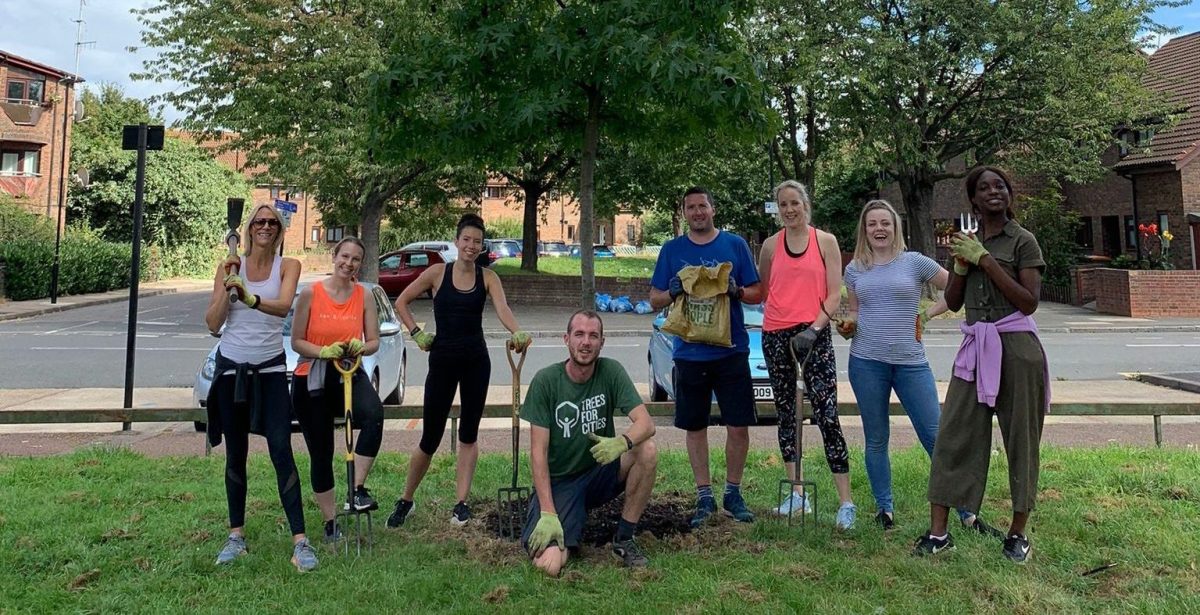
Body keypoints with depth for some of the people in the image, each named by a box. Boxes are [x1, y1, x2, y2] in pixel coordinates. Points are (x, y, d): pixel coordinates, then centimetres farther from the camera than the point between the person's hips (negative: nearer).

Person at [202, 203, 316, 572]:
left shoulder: (288, 266, -2)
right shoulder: (230, 266, 1)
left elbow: (283, 306, -22)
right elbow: (213, 324, -3)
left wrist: (251, 299, -41)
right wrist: (226, 286, -17)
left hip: (271, 369, -2)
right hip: (231, 367, 2)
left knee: (281, 451, -10)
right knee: (235, 455, 10)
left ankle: (300, 540, -10)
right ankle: (236, 535, 22)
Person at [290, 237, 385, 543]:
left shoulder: (364, 296, 1)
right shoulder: (311, 293, -5)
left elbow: (374, 341, 4)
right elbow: (296, 341, -3)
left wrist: (360, 348, -18)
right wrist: (324, 351, -21)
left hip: (349, 375, 1)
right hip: (311, 380, -1)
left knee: (374, 415, -34)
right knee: (321, 454, 7)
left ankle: (358, 489, -24)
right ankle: (330, 522, 22)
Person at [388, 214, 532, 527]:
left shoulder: (488, 277, 1)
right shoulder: (438, 272, -2)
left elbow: (503, 309, -18)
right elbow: (401, 302, 6)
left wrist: (518, 333, -36)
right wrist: (416, 333, -4)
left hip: (476, 360, 2)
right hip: (443, 360, -1)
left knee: (469, 434, 7)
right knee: (431, 437, 3)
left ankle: (462, 503, 14)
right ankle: (405, 500, 22)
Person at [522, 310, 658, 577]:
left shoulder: (611, 372, -7)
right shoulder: (546, 380, -13)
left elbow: (646, 422, -16)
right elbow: (538, 452, -13)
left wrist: (623, 442, -39)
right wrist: (548, 514, -21)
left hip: (600, 473, 3)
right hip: (558, 482, -2)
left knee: (647, 451, -26)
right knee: (549, 564, -23)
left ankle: (624, 538, -6)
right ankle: (570, 532, 15)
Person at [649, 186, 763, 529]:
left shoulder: (735, 245, 4)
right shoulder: (672, 250, 6)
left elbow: (756, 294, 6)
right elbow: (654, 300, 7)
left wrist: (736, 290, -15)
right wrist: (672, 293, -14)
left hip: (731, 351, -1)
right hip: (690, 354, 1)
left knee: (739, 426, 1)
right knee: (695, 427, 8)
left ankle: (733, 494, 19)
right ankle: (704, 497, 21)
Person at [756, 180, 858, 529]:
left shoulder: (825, 241, 4)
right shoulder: (770, 245, 10)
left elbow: (834, 295, -2)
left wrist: (813, 329, -13)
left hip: (814, 334, -3)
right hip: (775, 335, 4)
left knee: (827, 416, -11)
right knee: (786, 414, 9)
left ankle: (846, 502, -5)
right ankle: (798, 494, 20)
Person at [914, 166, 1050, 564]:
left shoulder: (1022, 240, -2)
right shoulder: (969, 241, 13)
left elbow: (1029, 302, -12)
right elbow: (953, 302, 12)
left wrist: (985, 260, -15)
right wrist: (962, 263, -4)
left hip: (1016, 349, -4)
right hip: (975, 348, 5)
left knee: (1020, 438, 4)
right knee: (953, 435, 0)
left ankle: (1018, 534, 17)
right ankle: (938, 531, 4)